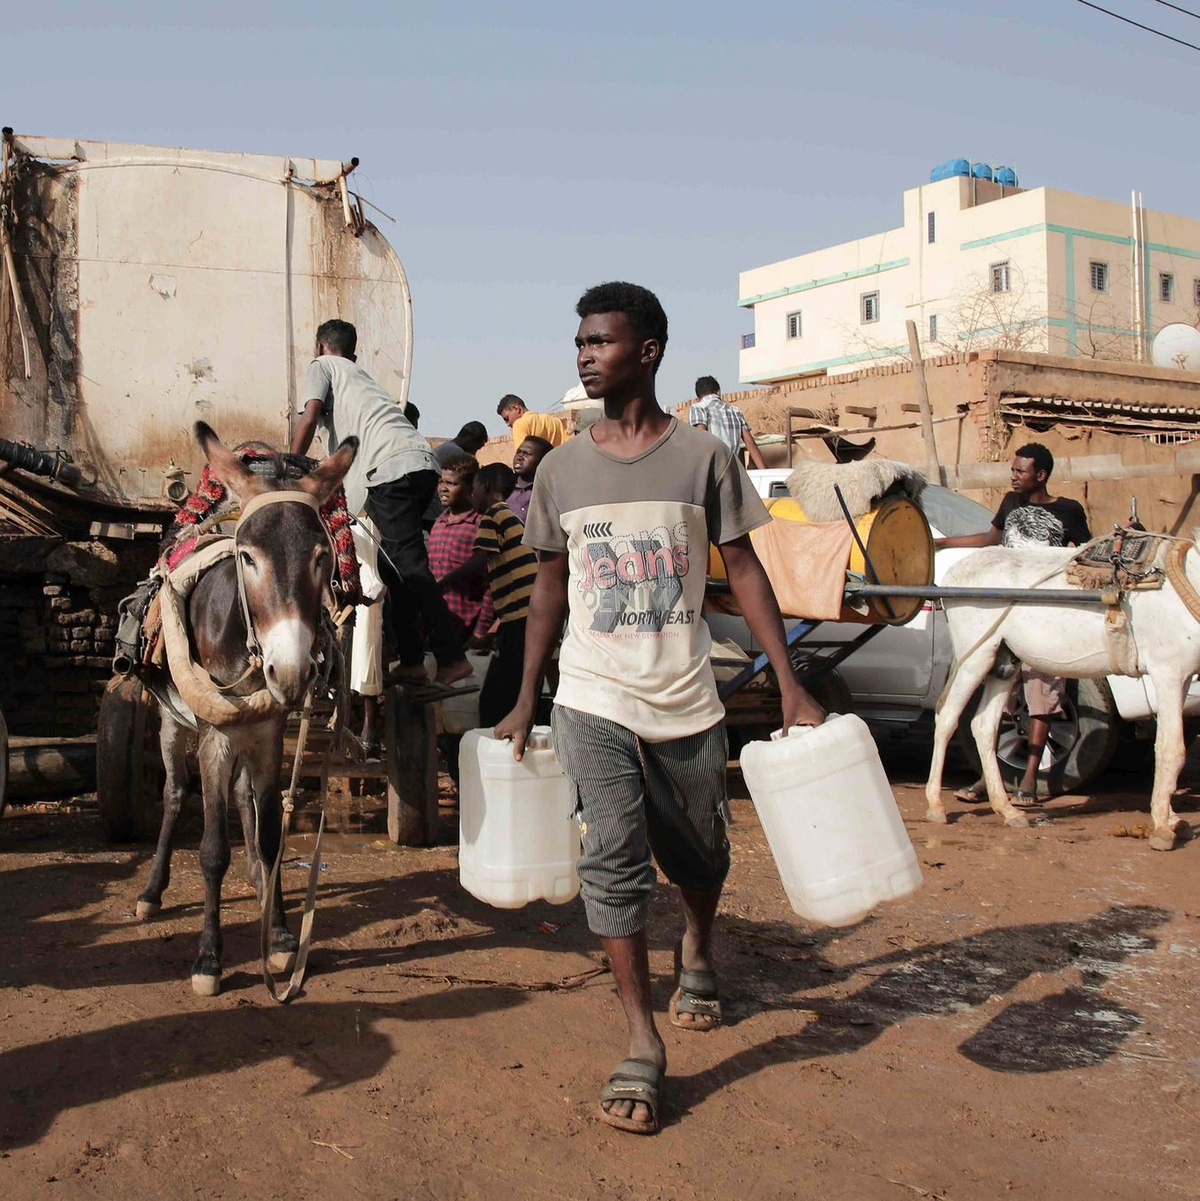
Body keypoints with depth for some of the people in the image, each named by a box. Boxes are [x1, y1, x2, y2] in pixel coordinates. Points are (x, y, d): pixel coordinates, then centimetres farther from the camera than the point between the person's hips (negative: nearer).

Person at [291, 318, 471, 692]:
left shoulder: (323, 366, 16)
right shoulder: (361, 375, 36)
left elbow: (310, 415, 1)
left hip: (390, 468, -8)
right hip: (423, 462, 8)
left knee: (408, 564, -10)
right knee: (395, 562, 13)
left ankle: (452, 657, -15)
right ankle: (411, 659, 13)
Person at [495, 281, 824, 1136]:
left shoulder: (703, 457, -3)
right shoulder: (561, 469, 3)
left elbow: (744, 569, -1)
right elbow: (551, 587, 11)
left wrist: (791, 687, -7)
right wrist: (525, 703, 12)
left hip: (686, 703, 0)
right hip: (595, 703, 1)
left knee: (699, 854, 14)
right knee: (614, 860, -8)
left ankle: (697, 952, 47)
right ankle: (642, 1047, 2)